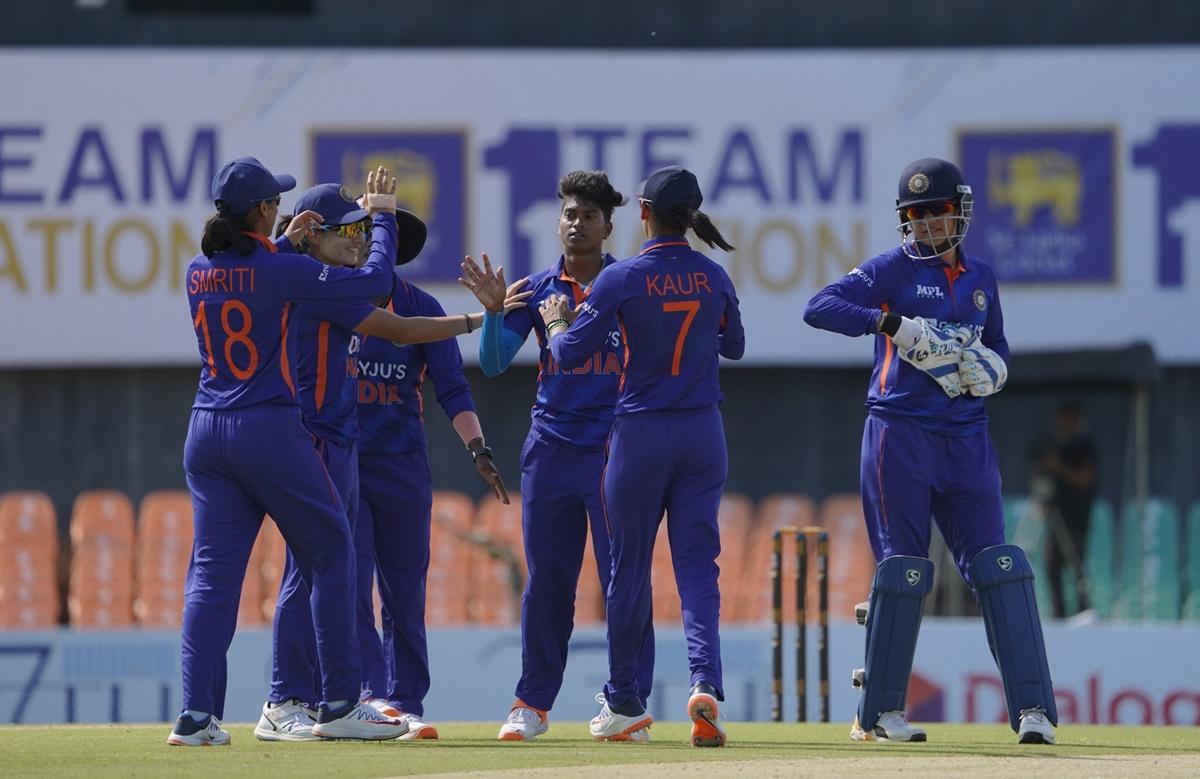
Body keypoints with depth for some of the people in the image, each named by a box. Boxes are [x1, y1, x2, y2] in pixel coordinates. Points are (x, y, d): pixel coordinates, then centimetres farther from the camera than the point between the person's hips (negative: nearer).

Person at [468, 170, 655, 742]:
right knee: (545, 580, 6)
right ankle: (533, 703, 13)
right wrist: (493, 309, -16)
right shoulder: (537, 289, 8)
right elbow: (493, 362, 1)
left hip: (615, 446, -3)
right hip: (550, 449, 3)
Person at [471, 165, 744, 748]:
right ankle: (705, 683, -20)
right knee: (698, 564, 2)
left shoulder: (621, 279, -10)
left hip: (641, 433, -3)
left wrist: (556, 323, 12)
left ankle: (624, 704, 17)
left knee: (628, 566, 9)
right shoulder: (714, 277, 2)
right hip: (703, 433, 3)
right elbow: (734, 345, 20)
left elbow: (570, 355, -8)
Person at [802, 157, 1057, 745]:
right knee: (903, 567, -2)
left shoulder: (980, 277, 14)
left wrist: (991, 368, 2)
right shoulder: (893, 269, -2)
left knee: (996, 565, -4)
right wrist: (893, 324, -25)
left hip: (966, 437, 4)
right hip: (900, 432, -4)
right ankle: (880, 712, 6)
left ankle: (1032, 708, -7)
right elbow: (819, 307, -14)